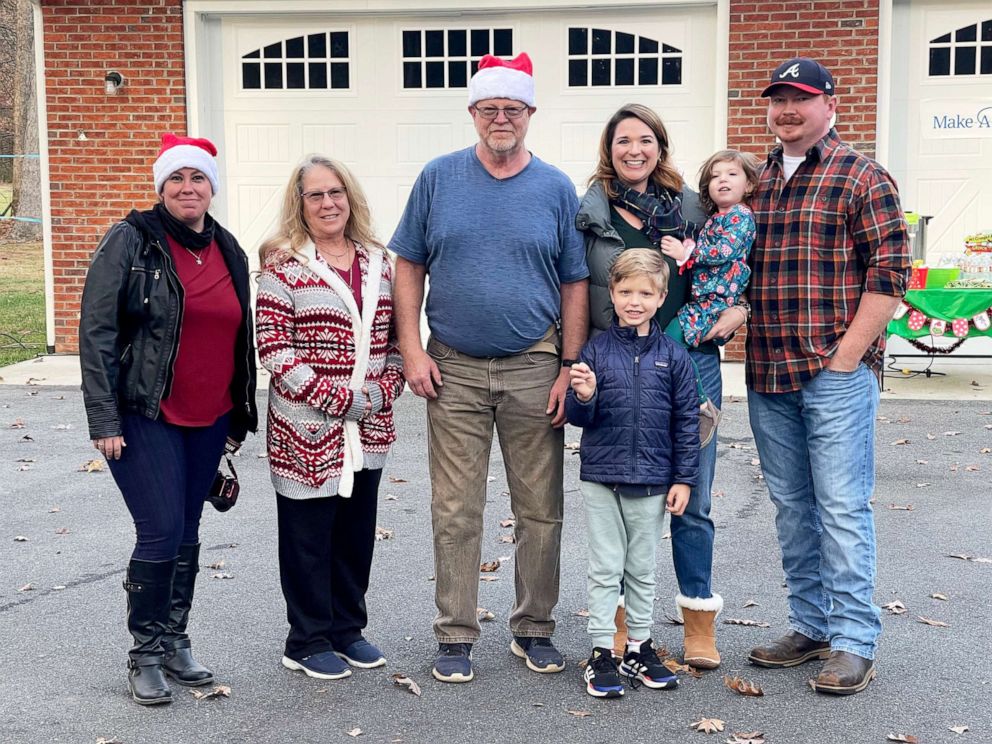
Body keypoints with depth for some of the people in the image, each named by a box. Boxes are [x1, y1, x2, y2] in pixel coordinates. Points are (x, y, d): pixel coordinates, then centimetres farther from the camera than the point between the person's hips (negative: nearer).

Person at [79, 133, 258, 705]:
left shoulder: (229, 251, 9)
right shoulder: (131, 241, -7)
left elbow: (240, 337, 18)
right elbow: (96, 331, -10)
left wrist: (240, 415, 17)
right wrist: (104, 418, -15)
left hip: (208, 421, 5)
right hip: (145, 418, -5)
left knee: (187, 534, 12)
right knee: (161, 535, -8)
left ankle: (176, 643, 26)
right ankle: (146, 655, 9)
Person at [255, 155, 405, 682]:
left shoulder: (376, 262, 10)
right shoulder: (284, 264, -7)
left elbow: (393, 334, 14)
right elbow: (273, 348, -13)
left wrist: (385, 390, -3)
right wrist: (336, 398, -16)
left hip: (368, 430, 5)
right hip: (307, 430, -5)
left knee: (357, 531, 14)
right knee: (309, 535, 4)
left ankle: (347, 629, 29)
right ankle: (308, 642, 18)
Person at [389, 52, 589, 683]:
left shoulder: (557, 188, 3)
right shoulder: (439, 178, 3)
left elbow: (575, 284, 4)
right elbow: (409, 265, 6)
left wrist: (569, 369, -3)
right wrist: (412, 349, -3)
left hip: (534, 370, 1)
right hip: (453, 370, 0)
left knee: (541, 511, 7)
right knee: (456, 512, 4)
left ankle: (534, 630, 22)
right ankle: (457, 637, 15)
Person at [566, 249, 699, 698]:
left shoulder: (673, 356, -1)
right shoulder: (596, 350, -2)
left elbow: (687, 421, 2)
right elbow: (578, 418, 0)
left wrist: (683, 479, 0)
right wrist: (583, 396, -22)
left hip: (652, 481, 1)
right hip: (601, 478, -1)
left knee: (642, 569, 13)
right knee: (605, 568, 6)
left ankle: (639, 648, 25)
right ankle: (601, 653, 12)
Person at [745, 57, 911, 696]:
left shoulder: (862, 178, -2)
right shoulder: (755, 182, 15)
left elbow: (890, 272, -8)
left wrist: (847, 355, -12)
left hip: (837, 373, -6)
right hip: (767, 376, 6)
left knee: (842, 507, -5)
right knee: (792, 506, 12)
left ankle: (854, 642, 3)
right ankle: (812, 626, 23)